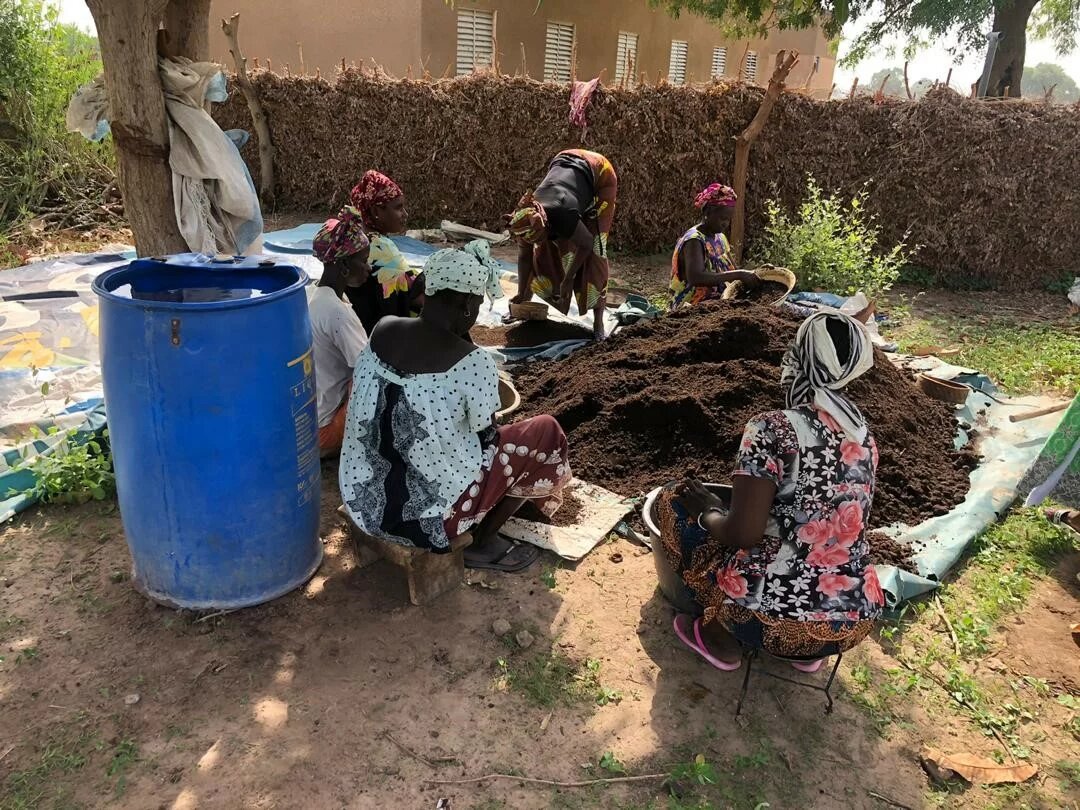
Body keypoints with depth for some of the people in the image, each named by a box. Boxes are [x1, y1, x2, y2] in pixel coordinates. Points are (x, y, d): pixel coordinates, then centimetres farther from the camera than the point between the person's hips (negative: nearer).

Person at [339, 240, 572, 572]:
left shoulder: (382, 330, -3)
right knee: (544, 433, 8)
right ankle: (482, 544, 16)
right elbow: (487, 437, -6)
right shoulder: (473, 362, -22)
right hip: (430, 512, -7)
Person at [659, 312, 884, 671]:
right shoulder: (864, 435, 5)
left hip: (777, 619, -6)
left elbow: (742, 534, -20)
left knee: (674, 498, 9)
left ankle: (721, 637, 14)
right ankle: (807, 648, 19)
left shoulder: (773, 428, -17)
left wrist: (708, 514, 2)